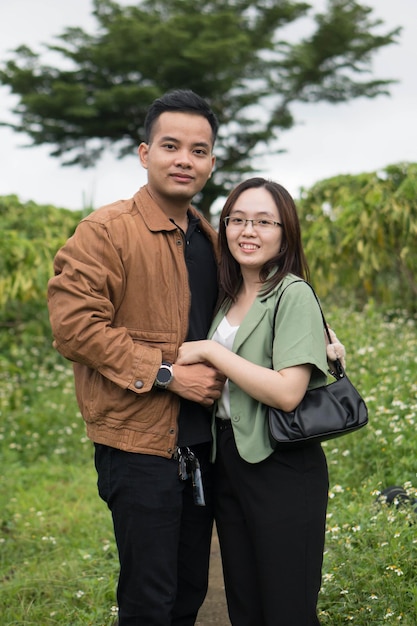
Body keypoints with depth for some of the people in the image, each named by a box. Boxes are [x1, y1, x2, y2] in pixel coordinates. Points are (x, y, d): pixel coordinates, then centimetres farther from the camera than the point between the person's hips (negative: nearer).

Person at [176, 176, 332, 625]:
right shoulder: (228, 297, 10)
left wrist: (210, 351, -18)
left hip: (281, 469, -7)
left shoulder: (294, 295, -13)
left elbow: (287, 392, -23)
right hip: (228, 461, 7)